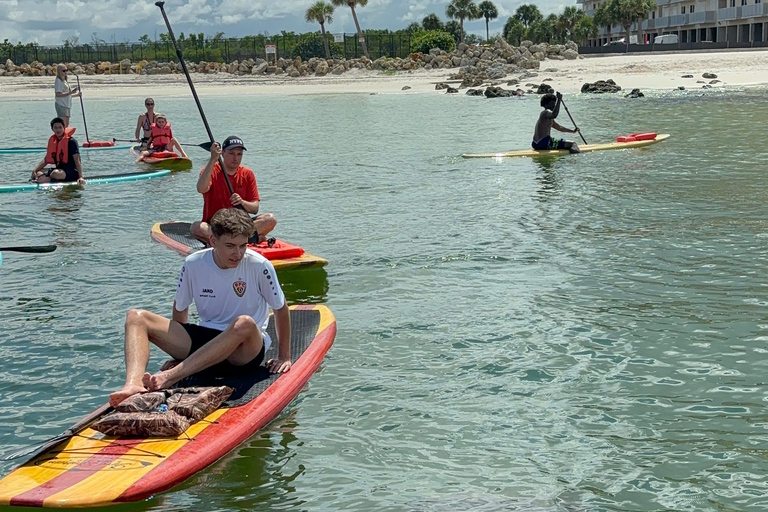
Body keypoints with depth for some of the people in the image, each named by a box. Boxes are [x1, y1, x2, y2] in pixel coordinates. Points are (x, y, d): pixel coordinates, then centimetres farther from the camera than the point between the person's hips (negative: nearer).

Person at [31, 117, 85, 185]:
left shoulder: (71, 141, -11)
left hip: (72, 173, -7)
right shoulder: (52, 141, 10)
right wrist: (35, 171, -1)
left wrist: (80, 177, -27)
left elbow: (77, 161, -16)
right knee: (37, 173, -8)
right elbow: (46, 160, 13)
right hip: (59, 169, 7)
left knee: (55, 173, -36)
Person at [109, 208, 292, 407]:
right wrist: (178, 350, 14)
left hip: (245, 352, -4)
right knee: (136, 317, -13)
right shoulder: (194, 264, -3)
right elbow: (180, 309, 12)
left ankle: (170, 378, -43)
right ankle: (133, 384, -42)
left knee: (244, 323, -41)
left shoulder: (258, 265, -11)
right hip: (203, 340, 4)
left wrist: (284, 357, 3)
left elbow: (281, 309, 1)